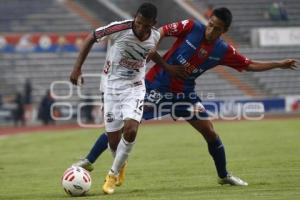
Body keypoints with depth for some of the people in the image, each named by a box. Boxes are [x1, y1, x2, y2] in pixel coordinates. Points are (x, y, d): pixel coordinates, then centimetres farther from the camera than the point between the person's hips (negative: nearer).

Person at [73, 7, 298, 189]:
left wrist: (279, 64, 2)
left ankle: (224, 175, 21)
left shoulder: (224, 51, -5)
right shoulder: (191, 28, -16)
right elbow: (161, 32, -13)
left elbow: (250, 65, 6)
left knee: (210, 132, 0)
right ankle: (89, 161, -1)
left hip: (184, 92, 4)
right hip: (156, 85, -4)